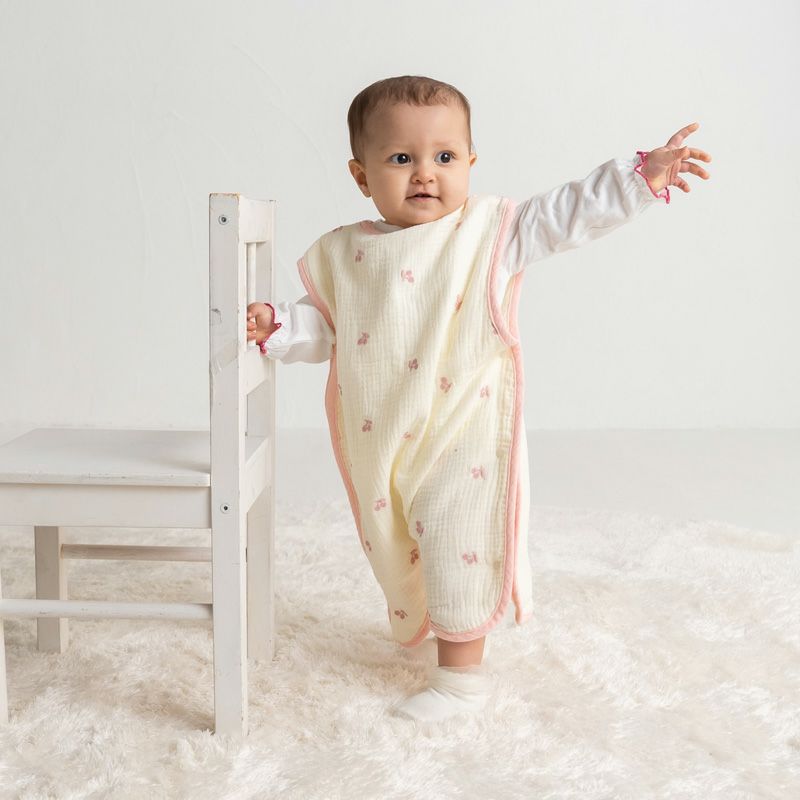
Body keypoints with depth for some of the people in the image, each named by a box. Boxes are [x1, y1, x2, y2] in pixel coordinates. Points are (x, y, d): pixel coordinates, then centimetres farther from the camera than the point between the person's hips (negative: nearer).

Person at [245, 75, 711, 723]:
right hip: (382, 439, 5)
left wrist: (642, 176, -17)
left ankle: (462, 676, 15)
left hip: (462, 436, -5)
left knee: (453, 544, -2)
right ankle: (419, 632, 45)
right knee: (394, 547, 18)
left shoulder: (489, 231, -5)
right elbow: (325, 327, 11)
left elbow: (568, 215, -9)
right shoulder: (345, 254, 4)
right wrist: (275, 327, -6)